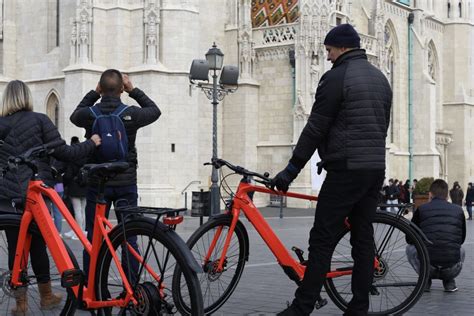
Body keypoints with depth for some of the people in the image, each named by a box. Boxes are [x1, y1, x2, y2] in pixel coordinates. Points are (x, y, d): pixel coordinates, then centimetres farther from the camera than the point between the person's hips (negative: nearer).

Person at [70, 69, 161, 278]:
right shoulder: (131, 114, -8)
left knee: (93, 238, 8)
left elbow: (75, 115, 19)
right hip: (126, 183, -1)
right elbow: (155, 110, 13)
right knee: (129, 239, 5)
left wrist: (94, 93, 17)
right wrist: (133, 91, 12)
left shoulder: (89, 114, -6)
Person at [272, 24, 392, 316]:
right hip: (377, 169, 8)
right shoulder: (381, 79, 17)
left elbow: (315, 129, -11)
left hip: (346, 170, -8)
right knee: (363, 238, 9)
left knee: (322, 240, -7)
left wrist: (290, 170, -6)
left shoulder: (336, 77, -9)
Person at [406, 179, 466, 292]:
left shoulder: (421, 209, 5)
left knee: (410, 248, 30)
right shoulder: (458, 210, 10)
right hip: (451, 269, 2)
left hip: (427, 267, -2)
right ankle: (449, 281, 17)